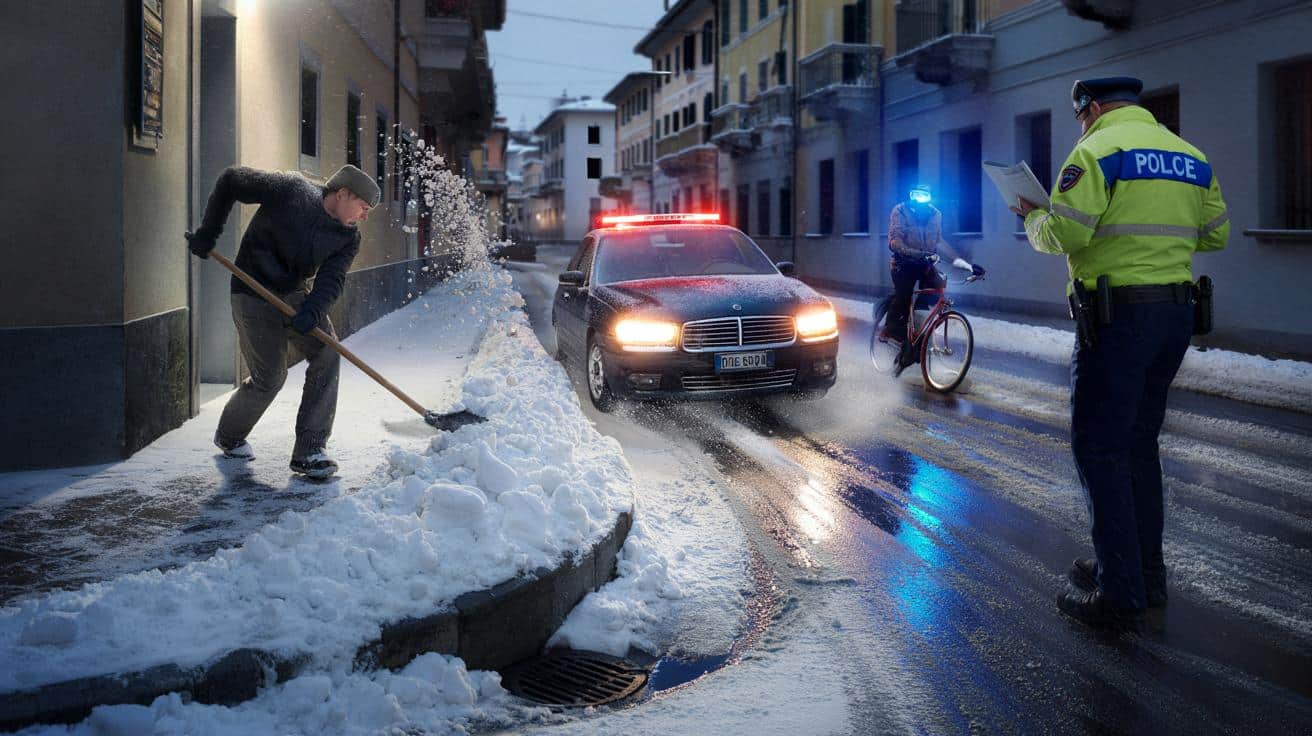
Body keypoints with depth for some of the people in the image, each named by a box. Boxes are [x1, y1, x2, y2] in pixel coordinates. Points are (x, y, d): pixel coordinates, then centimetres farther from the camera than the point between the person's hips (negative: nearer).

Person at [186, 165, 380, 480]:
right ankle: (228, 436, 26)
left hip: (295, 295, 6)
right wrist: (208, 232, -6)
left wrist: (311, 313, -36)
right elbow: (231, 180, -7)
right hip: (253, 297, -5)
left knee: (326, 354, -13)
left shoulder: (348, 239, -3)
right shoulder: (290, 191, -17)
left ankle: (309, 451, -7)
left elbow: (331, 281, -16)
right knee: (270, 377, -5)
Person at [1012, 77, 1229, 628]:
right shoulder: (1190, 156, 13)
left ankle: (1120, 594, -3)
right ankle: (1147, 571, 26)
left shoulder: (1097, 150, -9)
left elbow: (1064, 235, -18)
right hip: (1177, 312, 8)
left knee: (1099, 449, -3)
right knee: (1139, 443, 18)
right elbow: (1216, 234, 16)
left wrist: (1032, 219, 3)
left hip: (1118, 317, -8)